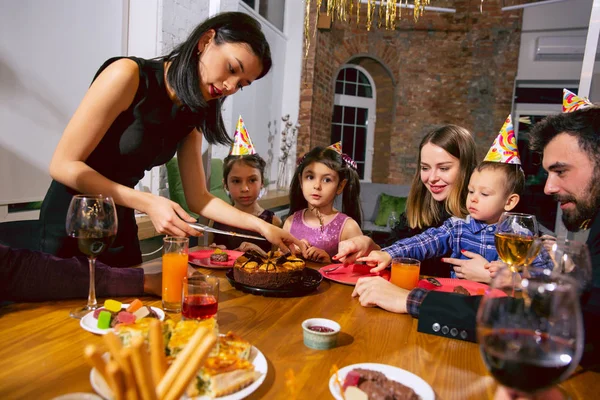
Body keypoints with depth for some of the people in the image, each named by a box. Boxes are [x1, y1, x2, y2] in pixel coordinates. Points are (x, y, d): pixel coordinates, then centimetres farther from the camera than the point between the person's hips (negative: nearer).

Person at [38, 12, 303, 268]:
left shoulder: (191, 116, 0)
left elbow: (197, 198, 1)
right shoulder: (129, 75, -19)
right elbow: (63, 165, -20)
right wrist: (149, 204, -28)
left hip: (120, 229, 6)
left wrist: (261, 226, -8)